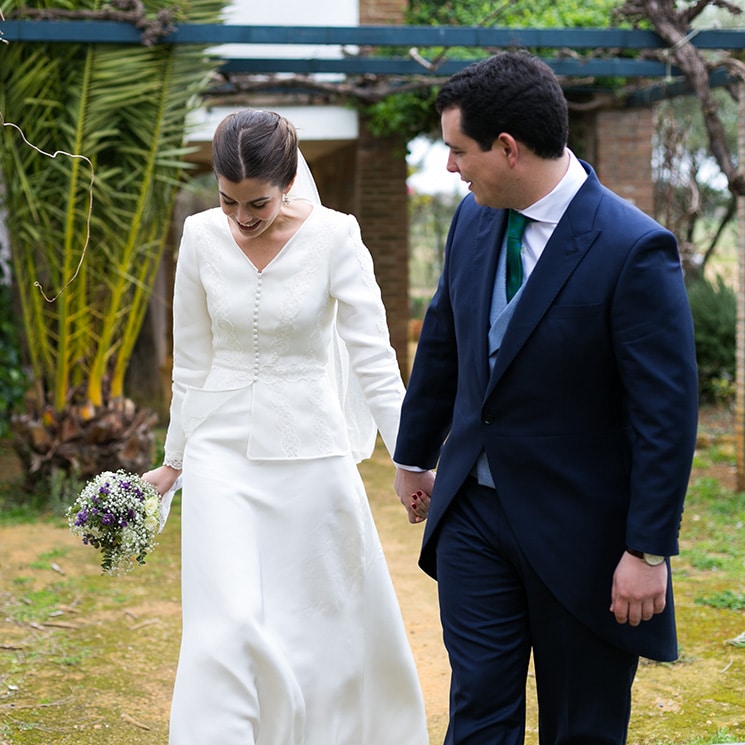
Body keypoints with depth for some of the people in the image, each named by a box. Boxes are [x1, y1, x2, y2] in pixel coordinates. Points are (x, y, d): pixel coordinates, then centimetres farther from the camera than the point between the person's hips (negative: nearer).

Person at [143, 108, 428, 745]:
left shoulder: (335, 237, -11)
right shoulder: (202, 238, -2)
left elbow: (374, 357, -12)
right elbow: (192, 360, 7)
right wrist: (174, 461, 12)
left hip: (308, 448, -1)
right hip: (222, 450, 1)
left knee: (319, 618, 9)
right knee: (225, 624, -9)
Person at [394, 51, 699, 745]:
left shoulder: (635, 250, -20)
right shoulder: (473, 219, 1)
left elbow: (667, 413, -19)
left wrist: (648, 551, -19)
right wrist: (414, 454, 26)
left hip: (579, 531, -5)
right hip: (472, 511, 5)